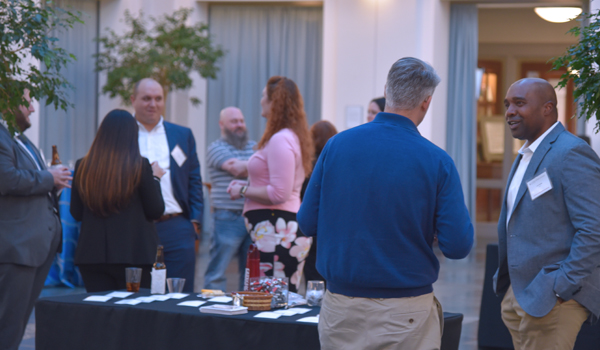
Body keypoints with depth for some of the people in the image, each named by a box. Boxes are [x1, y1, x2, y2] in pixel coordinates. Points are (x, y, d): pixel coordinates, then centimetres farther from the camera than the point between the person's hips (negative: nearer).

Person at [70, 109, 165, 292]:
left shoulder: (83, 166, 0)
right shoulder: (140, 166, -9)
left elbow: (76, 213, 8)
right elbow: (156, 211, 0)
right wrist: (155, 179, 14)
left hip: (91, 254, 3)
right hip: (133, 254, -3)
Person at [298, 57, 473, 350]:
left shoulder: (337, 144, -3)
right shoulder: (436, 161, -10)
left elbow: (307, 223, 2)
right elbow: (458, 246, -10)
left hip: (340, 307, 3)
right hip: (406, 316, -3)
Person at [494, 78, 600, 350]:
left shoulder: (572, 153, -13)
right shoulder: (526, 156, 17)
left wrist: (561, 289, -20)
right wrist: (510, 289, 16)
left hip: (552, 301, -9)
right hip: (519, 296, 9)